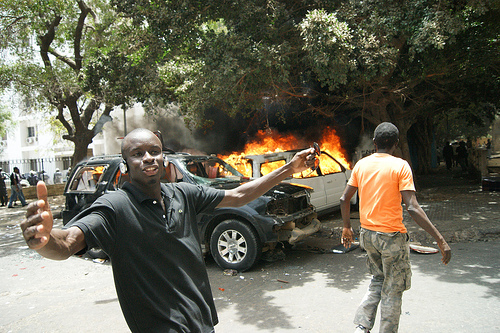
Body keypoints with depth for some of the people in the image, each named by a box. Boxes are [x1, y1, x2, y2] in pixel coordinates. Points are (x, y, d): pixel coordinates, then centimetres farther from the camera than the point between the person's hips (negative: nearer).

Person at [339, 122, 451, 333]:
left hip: (367, 234, 6)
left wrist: (347, 227, 20)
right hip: (391, 236, -5)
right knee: (392, 292, 10)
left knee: (378, 282, 23)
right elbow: (412, 208, -21)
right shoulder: (400, 166, -13)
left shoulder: (361, 165, 3)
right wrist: (440, 240, -18)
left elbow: (344, 199, 7)